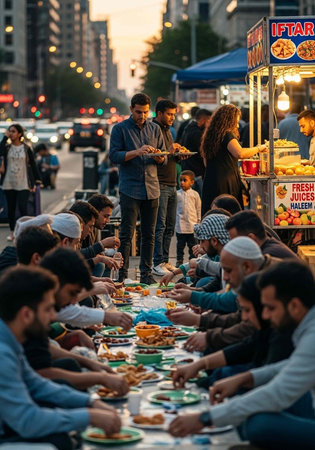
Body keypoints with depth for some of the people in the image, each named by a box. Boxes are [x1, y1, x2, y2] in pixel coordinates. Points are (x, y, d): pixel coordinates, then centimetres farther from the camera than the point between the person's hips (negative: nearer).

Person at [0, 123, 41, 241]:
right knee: (11, 209, 9)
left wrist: (37, 180, 2)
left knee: (22, 208, -13)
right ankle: (12, 232, 20)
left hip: (23, 184, -3)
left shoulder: (26, 148, 1)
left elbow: (33, 164, 4)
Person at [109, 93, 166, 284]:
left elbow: (164, 159, 14)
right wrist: (137, 152, -18)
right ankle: (122, 274, -1)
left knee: (149, 234, 6)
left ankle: (146, 273, 12)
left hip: (152, 187, 4)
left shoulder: (155, 129, 13)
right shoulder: (120, 129, 2)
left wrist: (159, 157, -10)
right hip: (130, 187, -4)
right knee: (127, 233, -5)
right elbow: (114, 155, -7)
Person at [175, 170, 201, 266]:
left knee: (192, 244, 6)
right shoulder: (177, 194, 2)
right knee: (180, 244, 6)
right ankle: (179, 260, 14)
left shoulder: (195, 194, 2)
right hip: (180, 225, 0)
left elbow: (198, 208, 9)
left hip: (192, 225, 0)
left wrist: (198, 220, 7)